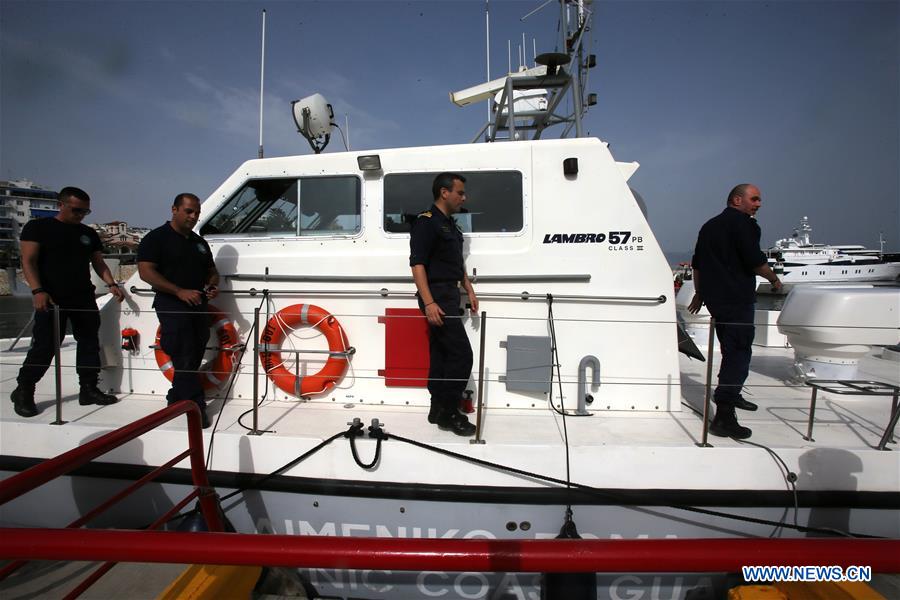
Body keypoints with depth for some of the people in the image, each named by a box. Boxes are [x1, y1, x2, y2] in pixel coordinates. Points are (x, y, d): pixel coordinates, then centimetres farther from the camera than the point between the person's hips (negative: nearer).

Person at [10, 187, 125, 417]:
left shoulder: (89, 234, 14)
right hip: (51, 299, -5)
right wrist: (37, 290, -19)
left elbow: (98, 262, 17)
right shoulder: (37, 227, 0)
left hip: (84, 298, 5)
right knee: (45, 347, -6)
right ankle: (23, 393, 12)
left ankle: (89, 390, 15)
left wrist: (111, 283, 0)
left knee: (89, 343, 6)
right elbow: (28, 261, -7)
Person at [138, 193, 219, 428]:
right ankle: (196, 408, -8)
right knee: (184, 358, -10)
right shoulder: (157, 238, -3)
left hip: (198, 305, 7)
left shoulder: (199, 242, 18)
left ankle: (175, 399, 27)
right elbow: (146, 271, -12)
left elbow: (212, 271, 24)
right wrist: (180, 291, -20)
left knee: (194, 356, 11)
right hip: (171, 305, -7)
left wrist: (212, 285, 0)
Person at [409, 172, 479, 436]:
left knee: (441, 354, 12)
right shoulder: (426, 222, -12)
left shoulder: (450, 225, 17)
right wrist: (428, 302, -25)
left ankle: (438, 409, 20)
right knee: (461, 354, -10)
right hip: (436, 297, -9)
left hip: (449, 296, 9)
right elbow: (417, 264, -18)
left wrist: (469, 290, 17)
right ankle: (448, 412, -1)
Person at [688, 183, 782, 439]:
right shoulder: (743, 223, -9)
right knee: (739, 353, -10)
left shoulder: (710, 225, 18)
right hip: (736, 298, -9)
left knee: (732, 348, 25)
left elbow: (697, 264, 22)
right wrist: (774, 278, 2)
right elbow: (755, 260, -16)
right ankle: (723, 417, -16)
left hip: (714, 297, 9)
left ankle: (730, 394, 40)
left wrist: (699, 293, 28)